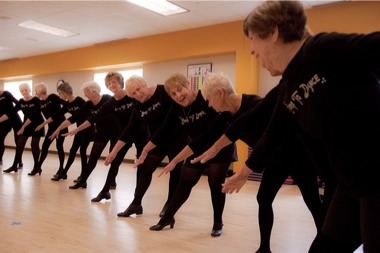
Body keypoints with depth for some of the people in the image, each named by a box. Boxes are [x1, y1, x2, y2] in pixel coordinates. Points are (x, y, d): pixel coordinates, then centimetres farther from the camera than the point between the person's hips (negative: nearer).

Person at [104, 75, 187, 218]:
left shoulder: (164, 92, -16)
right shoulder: (138, 109, 0)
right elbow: (129, 131, 2)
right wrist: (114, 151, 1)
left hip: (177, 138, -5)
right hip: (158, 141, 5)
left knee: (175, 172, 4)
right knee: (145, 169, 5)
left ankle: (169, 205, 20)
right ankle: (136, 204, 16)